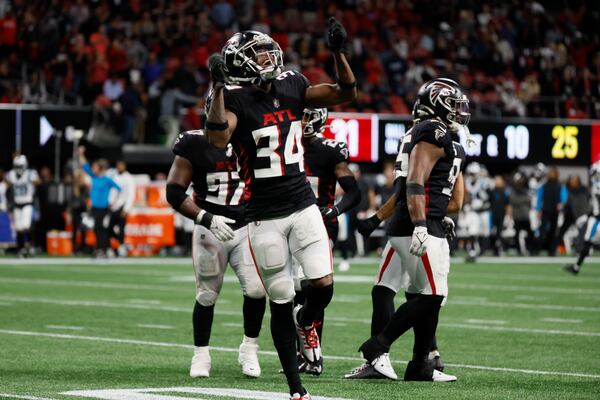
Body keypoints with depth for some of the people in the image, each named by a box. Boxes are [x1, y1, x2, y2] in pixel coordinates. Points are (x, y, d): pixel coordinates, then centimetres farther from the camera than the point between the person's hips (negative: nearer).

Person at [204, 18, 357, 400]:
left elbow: (345, 94, 7)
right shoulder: (236, 99, -11)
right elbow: (219, 139, -29)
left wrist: (338, 52, -6)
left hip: (303, 206, 3)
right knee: (281, 303, 1)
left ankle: (306, 322, 28)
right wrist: (218, 86, -32)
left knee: (323, 285, -10)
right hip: (264, 217, -3)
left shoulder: (292, 86, 5)